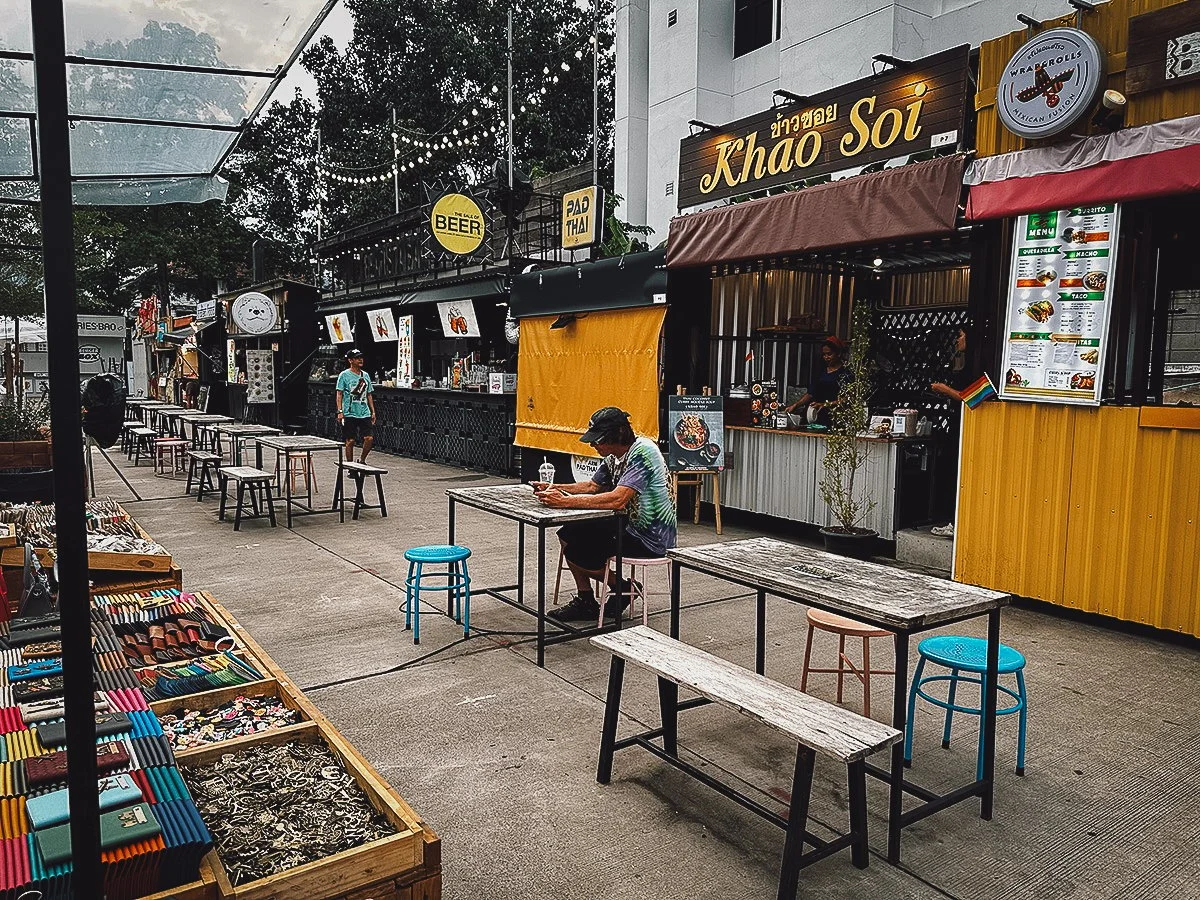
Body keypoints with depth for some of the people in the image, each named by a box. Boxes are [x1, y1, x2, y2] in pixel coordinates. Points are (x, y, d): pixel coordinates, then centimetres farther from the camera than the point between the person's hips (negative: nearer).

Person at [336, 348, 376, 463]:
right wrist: (340, 411, -12)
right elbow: (339, 394, -4)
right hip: (349, 414, -4)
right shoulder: (344, 375, -1)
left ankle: (362, 460, 13)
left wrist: (373, 411, 13)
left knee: (369, 438, -7)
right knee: (350, 441, 0)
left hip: (365, 413, 4)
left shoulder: (365, 375, 13)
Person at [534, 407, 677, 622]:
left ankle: (623, 588, 10)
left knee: (576, 554, -12)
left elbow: (618, 500, -34)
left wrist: (565, 501, -34)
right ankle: (585, 602, 15)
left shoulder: (642, 452, -23)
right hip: (629, 524, 10)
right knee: (569, 534, 7)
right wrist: (556, 489, 2)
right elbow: (593, 486, 17)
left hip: (651, 539, -10)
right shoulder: (615, 455, 6)